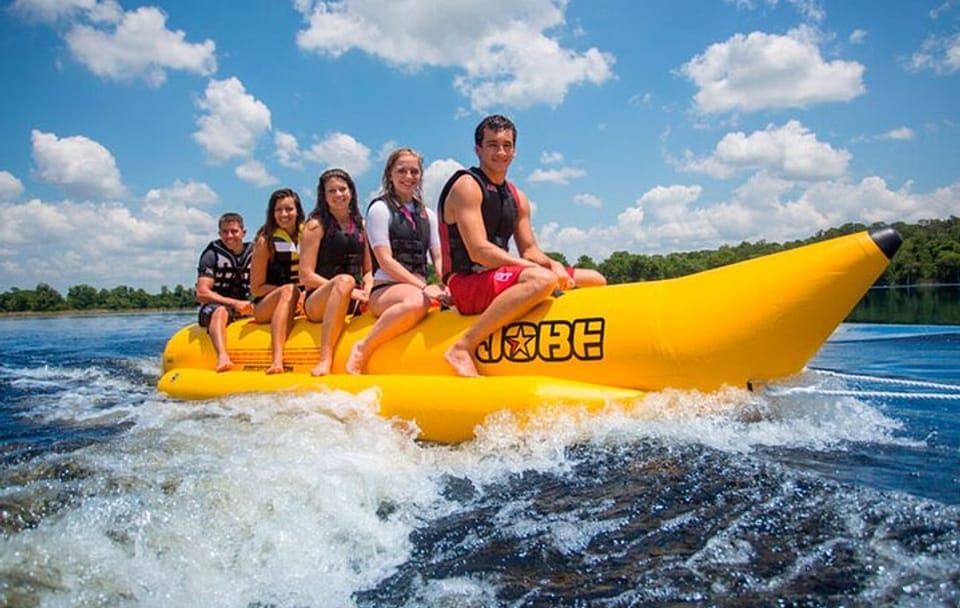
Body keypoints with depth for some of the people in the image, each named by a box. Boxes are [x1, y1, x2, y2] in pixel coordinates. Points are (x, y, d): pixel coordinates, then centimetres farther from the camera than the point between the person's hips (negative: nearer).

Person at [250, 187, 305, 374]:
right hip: (265, 307, -4)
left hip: (300, 302, 4)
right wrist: (293, 291, -16)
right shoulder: (266, 241, -2)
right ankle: (276, 359, -50)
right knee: (289, 290, -35)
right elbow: (256, 288, -3)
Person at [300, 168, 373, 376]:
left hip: (354, 302, 5)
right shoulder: (316, 225, 1)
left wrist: (366, 292, -5)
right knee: (344, 280, -37)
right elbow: (306, 277, -6)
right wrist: (347, 289, -15)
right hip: (318, 302, -5)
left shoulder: (360, 225, 17)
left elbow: (369, 271, 17)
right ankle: (325, 359, -40)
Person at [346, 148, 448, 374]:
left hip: (418, 289, 5)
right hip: (384, 290, -5)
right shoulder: (380, 208, 3)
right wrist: (423, 287, -17)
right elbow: (385, 261, -7)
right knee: (417, 301, -40)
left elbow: (438, 257, 13)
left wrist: (446, 286, -9)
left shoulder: (427, 215, 21)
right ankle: (363, 349, -22)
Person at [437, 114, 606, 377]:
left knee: (596, 280, 6)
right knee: (542, 280, -38)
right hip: (467, 284, -8)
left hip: (501, 279, 8)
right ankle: (461, 349, -31)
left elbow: (529, 249, 15)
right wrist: (542, 270, -21)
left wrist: (552, 265, -9)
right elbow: (479, 251, -18)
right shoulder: (466, 185, -8)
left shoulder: (517, 198, 18)